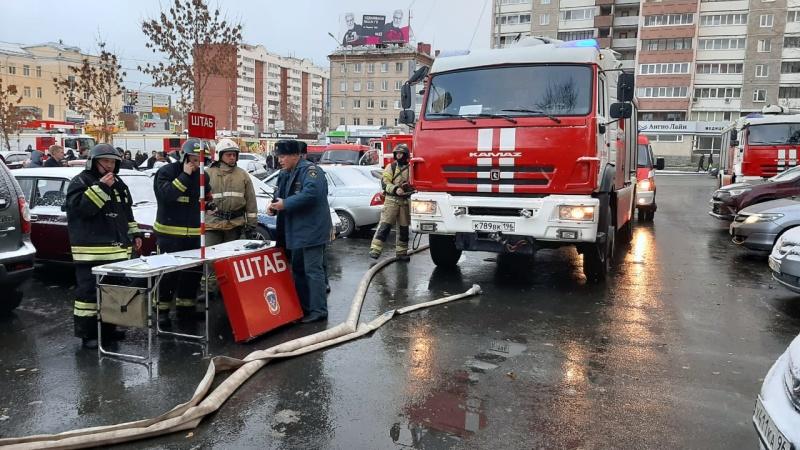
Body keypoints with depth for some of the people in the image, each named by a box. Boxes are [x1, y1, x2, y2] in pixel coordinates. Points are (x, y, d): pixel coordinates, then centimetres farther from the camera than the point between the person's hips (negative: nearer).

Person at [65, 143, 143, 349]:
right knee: (89, 290, -6)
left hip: (118, 248, 8)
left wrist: (134, 234, 20)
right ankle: (87, 333, 0)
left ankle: (108, 327, 25)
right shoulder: (80, 182, -5)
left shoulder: (119, 184, 18)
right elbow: (80, 207, -21)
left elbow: (127, 212, 25)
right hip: (91, 250, -7)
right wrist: (100, 187, -24)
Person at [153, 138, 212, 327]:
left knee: (194, 271, 9)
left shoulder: (202, 175, 11)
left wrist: (209, 204, 6)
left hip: (194, 233, 6)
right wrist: (185, 175, -22)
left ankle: (185, 306, 23)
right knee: (168, 272, -4)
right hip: (169, 232, -6)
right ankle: (162, 310, 7)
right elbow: (166, 195, -24)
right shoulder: (167, 171, -7)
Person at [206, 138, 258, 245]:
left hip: (235, 224, 2)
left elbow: (251, 201, 8)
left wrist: (251, 223, 3)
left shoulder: (243, 175, 9)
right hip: (212, 224, -1)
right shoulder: (209, 174, 3)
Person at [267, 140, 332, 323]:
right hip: (296, 231, 10)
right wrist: (274, 205, -1)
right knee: (298, 269, 17)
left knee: (312, 270, -8)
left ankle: (318, 310, -1)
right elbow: (280, 195, 22)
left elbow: (311, 193, -30)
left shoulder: (310, 170, -14)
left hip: (311, 230, -10)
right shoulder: (285, 174, 15)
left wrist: (285, 204, -26)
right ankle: (303, 307, 28)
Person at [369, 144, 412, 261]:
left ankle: (401, 252, 18)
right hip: (391, 200, -2)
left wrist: (408, 186, -9)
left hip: (405, 201, 2)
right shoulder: (391, 167, 5)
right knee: (384, 225, -9)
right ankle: (375, 250, -8)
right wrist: (395, 189, -21)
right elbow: (385, 183, -4)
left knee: (403, 228, 8)